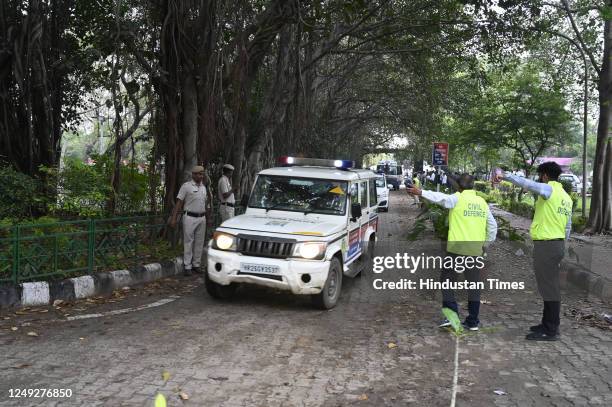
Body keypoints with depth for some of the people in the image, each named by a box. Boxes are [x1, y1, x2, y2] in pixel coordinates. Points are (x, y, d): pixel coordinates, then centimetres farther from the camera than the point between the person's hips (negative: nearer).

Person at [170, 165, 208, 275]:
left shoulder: (203, 187, 12)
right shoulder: (186, 186, -6)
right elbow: (179, 203, -7)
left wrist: (207, 217, 17)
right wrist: (173, 218, -12)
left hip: (202, 218, 6)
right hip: (190, 218, -6)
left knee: (199, 243, 8)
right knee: (188, 242, -1)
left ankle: (196, 264, 17)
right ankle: (187, 266, 4)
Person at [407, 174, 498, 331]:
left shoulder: (457, 198, -4)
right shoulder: (482, 202, 12)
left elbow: (441, 198, -24)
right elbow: (493, 225, 15)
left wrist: (421, 192, -29)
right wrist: (486, 244, 23)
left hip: (457, 246, -5)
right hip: (476, 248, 5)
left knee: (447, 279, 8)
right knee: (474, 283, 10)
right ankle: (473, 321, 13)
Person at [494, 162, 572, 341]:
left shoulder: (549, 189, -12)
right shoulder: (566, 197, 16)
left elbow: (527, 184, -32)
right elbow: (568, 227, 19)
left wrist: (505, 175, -34)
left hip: (546, 245, -9)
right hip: (558, 244, 9)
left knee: (549, 288, -5)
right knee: (550, 286, 16)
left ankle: (551, 331, 0)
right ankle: (548, 324, 25)